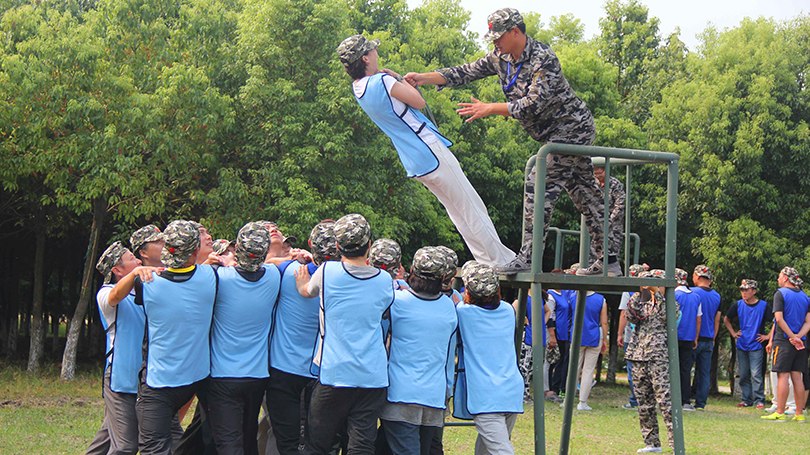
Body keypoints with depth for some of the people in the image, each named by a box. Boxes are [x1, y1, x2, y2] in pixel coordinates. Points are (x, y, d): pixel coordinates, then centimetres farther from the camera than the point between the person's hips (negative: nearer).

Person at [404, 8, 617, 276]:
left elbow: (534, 104, -28)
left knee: (539, 183, -17)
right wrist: (423, 78, -8)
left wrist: (489, 109, -25)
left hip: (572, 128, -9)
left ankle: (529, 257, -18)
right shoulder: (501, 58, 3)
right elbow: (465, 73, 3)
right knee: (585, 194, 11)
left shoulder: (543, 58, -23)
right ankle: (608, 262, 16)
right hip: (555, 134, 9)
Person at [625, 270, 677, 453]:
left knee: (665, 400, -14)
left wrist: (658, 294, -11)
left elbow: (667, 316, -15)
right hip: (639, 357, 6)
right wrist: (639, 292, -4)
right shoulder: (643, 304, 20)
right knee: (644, 404, 7)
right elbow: (631, 317, 1)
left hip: (659, 357, -6)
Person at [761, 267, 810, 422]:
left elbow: (779, 318, -15)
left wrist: (792, 337, -13)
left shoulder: (781, 294, -5)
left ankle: (780, 413, -8)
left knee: (783, 377, -7)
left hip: (784, 341, -6)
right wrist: (797, 337, -7)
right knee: (797, 377, 7)